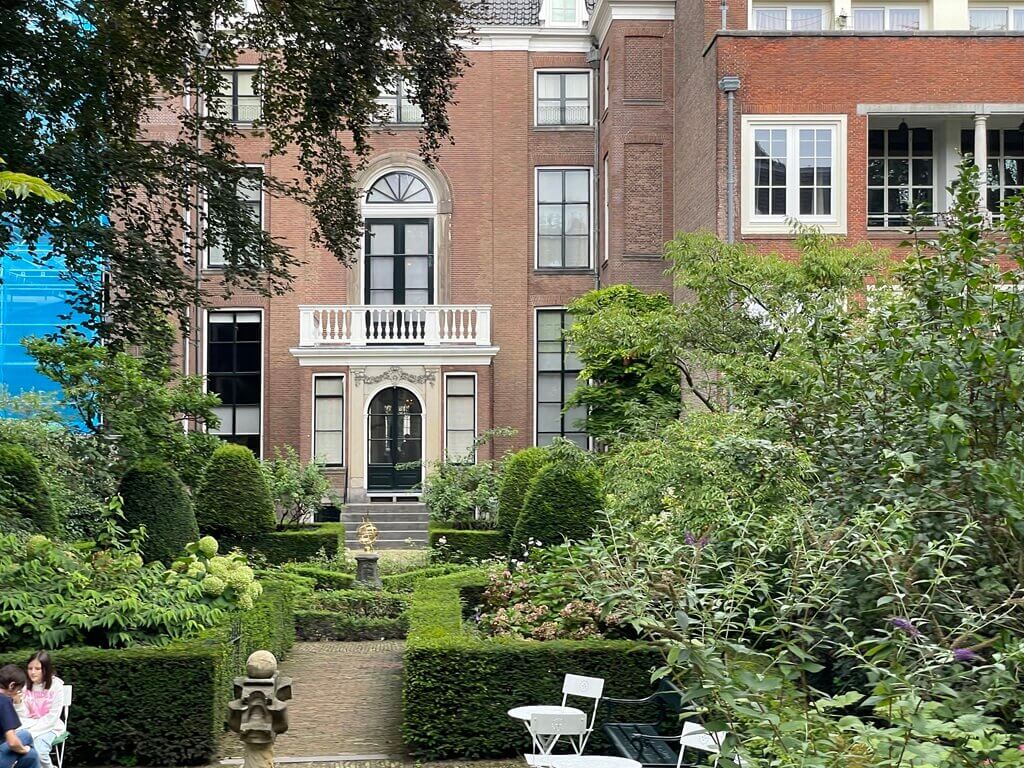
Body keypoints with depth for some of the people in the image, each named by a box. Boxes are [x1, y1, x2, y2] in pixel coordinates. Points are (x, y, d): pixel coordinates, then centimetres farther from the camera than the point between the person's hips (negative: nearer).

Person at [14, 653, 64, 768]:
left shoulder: (56, 686, -10)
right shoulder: (26, 686, 2)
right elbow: (23, 716, 0)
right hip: (29, 726, 3)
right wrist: (17, 702, -18)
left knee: (38, 752, -31)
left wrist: (33, 731, -16)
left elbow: (52, 717, -11)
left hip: (49, 727, -3)